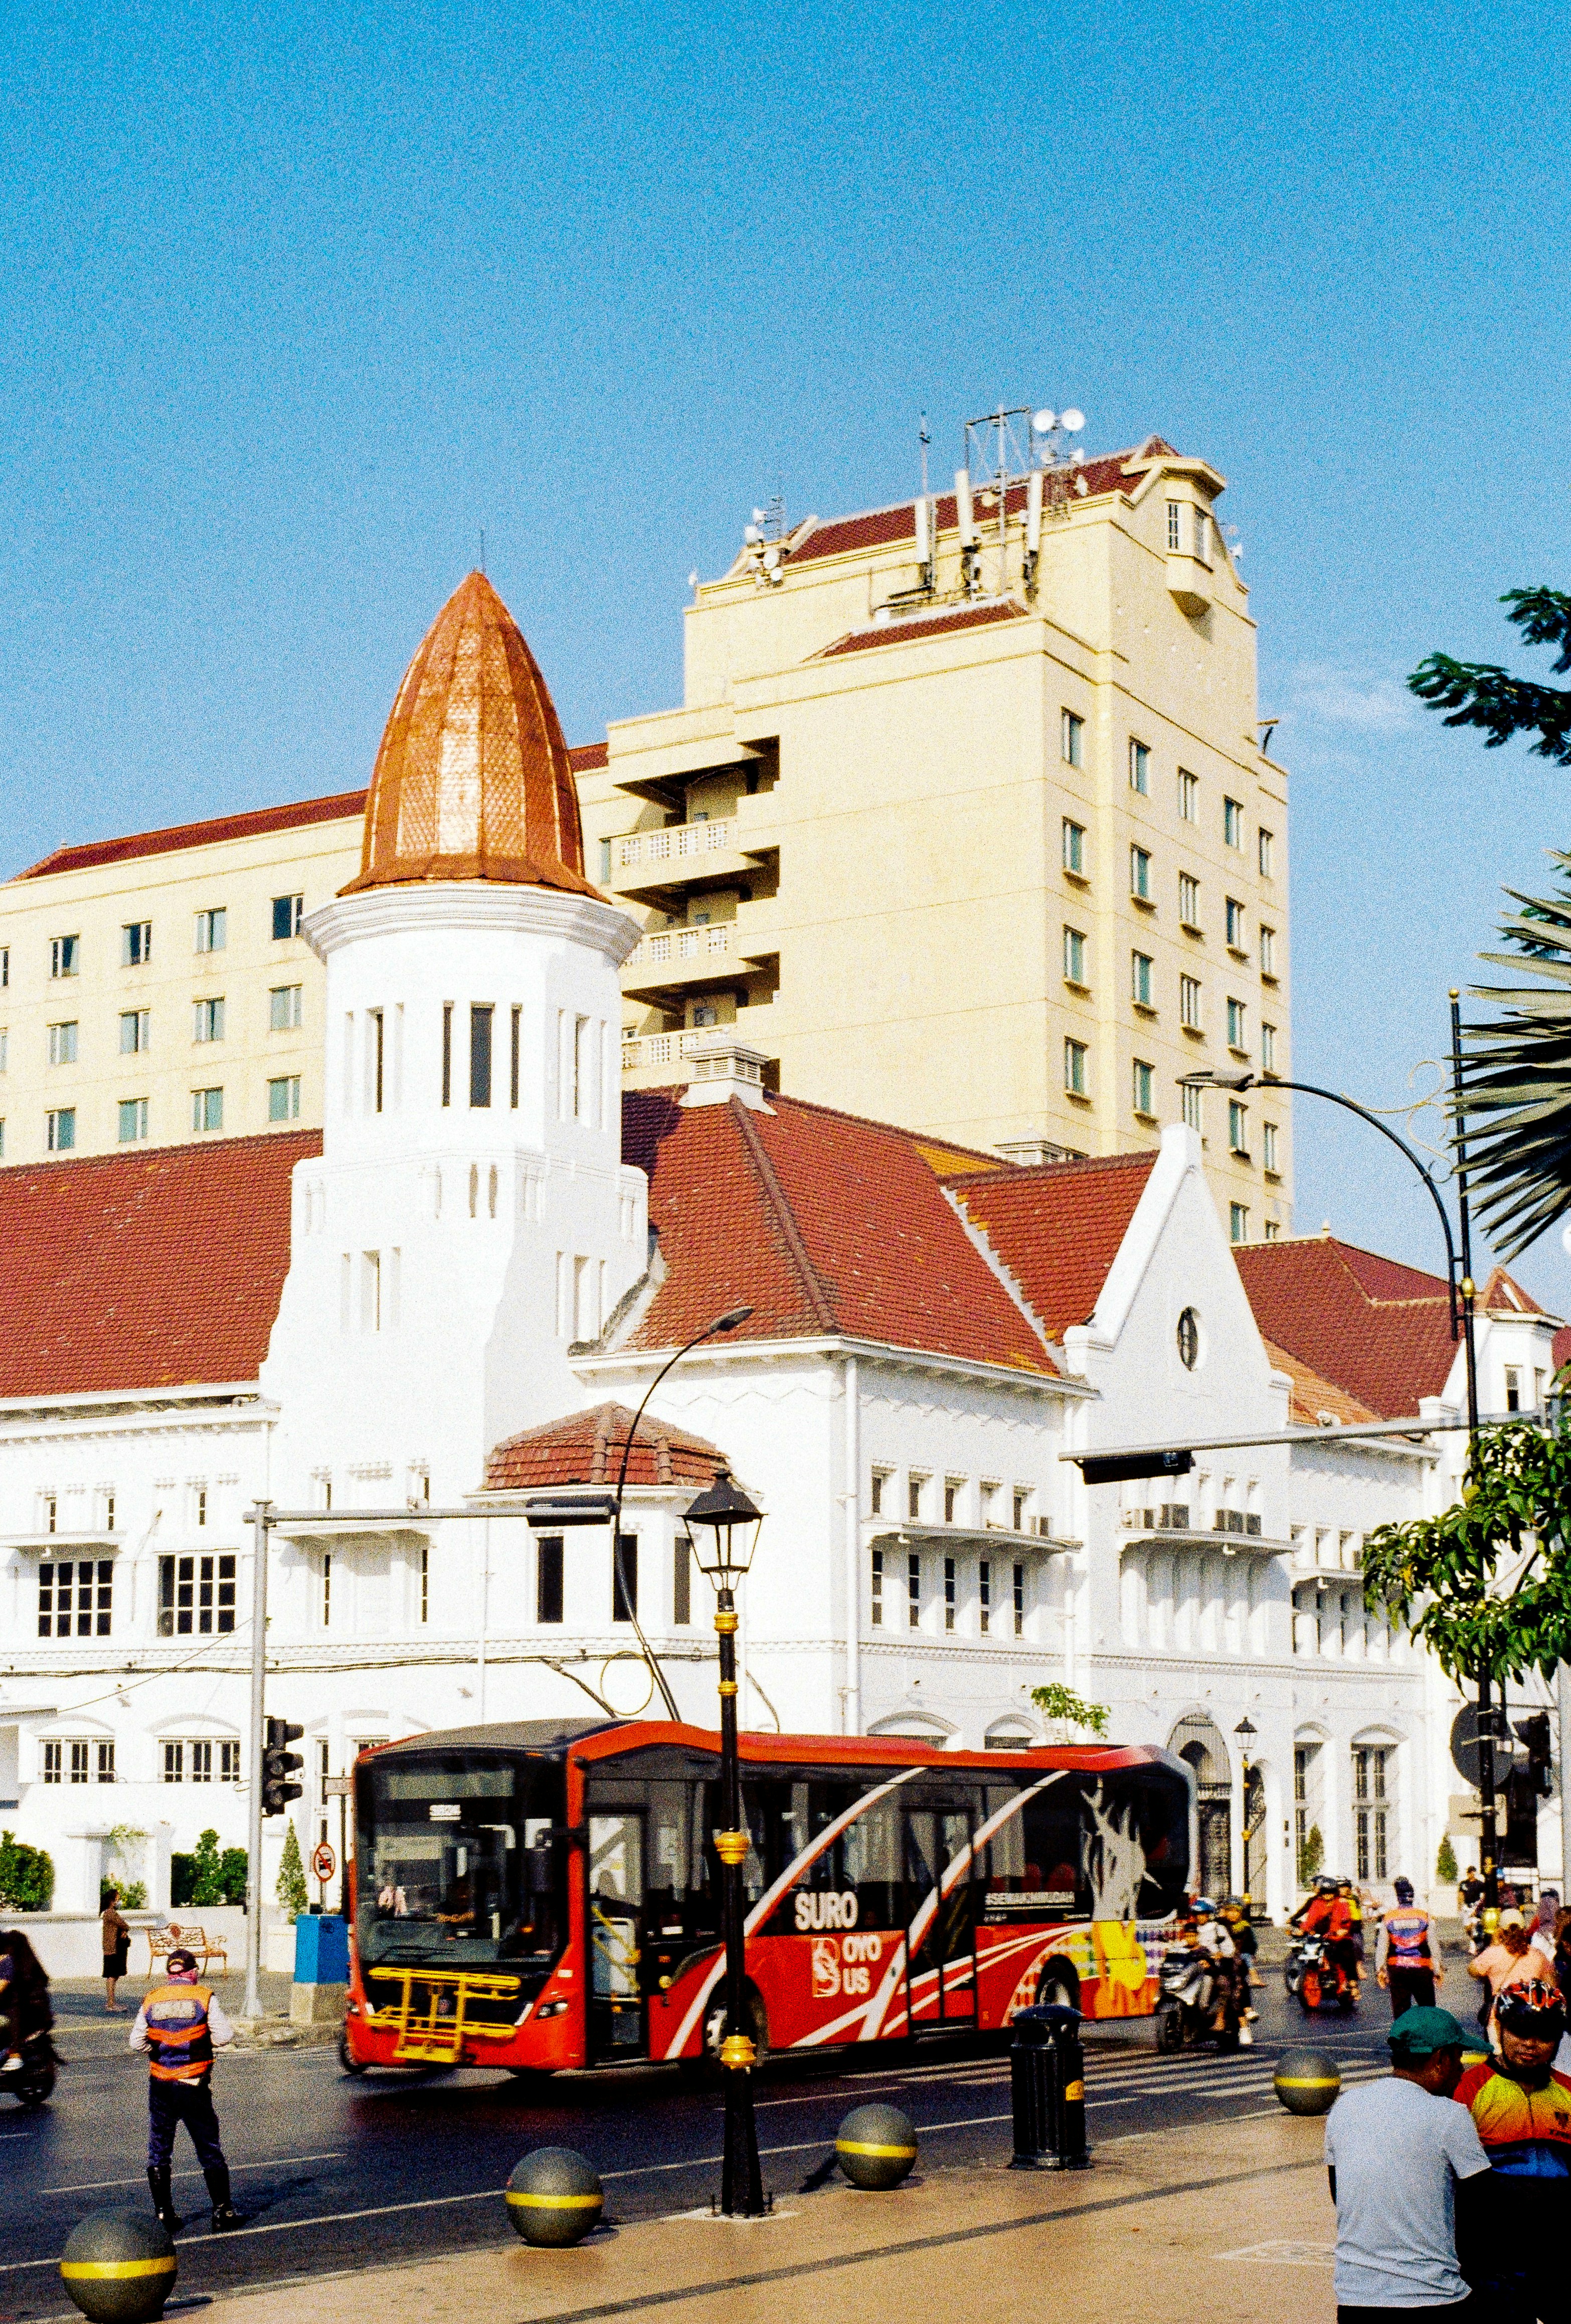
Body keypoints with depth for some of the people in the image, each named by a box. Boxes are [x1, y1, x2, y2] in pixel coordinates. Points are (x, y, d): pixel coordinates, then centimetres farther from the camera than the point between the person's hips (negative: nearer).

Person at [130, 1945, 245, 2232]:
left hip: (160, 2086, 2)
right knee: (209, 2149, 7)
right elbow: (224, 2036, -10)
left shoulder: (151, 2000, 2)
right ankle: (223, 2212, 10)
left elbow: (137, 2042, 0)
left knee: (158, 2150, 12)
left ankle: (164, 2214, 12)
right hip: (194, 2087, -2)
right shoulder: (204, 1997, -6)